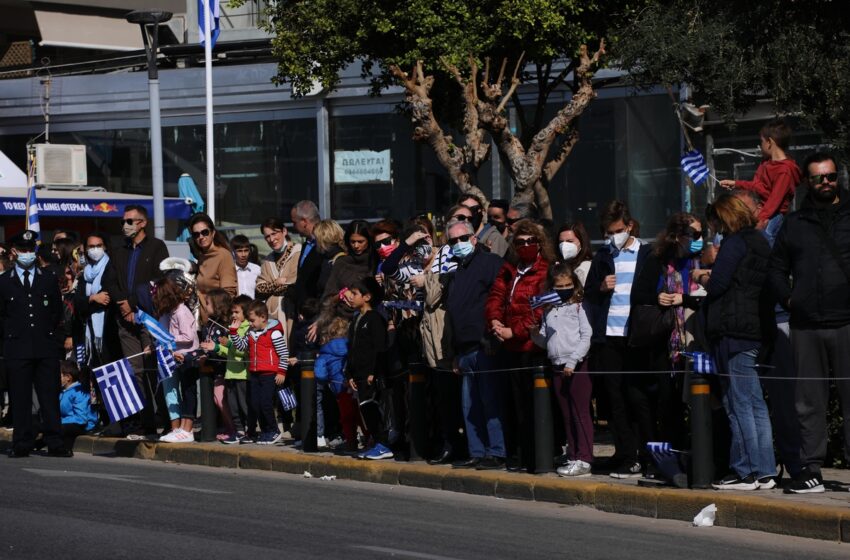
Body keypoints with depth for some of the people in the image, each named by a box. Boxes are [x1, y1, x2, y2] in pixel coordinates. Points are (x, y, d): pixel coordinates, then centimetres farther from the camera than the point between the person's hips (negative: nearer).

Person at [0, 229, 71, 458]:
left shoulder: (49, 280, 13)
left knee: (50, 396, -1)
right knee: (20, 398, -1)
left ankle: (55, 443, 0)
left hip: (46, 347, 1)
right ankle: (22, 444, 4)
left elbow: (57, 312, 16)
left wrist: (48, 334, 9)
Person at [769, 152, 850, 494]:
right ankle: (811, 469, 8)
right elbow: (776, 268, 22)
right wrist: (788, 298, 7)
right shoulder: (794, 224, 16)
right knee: (810, 401, 5)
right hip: (806, 325, 3)